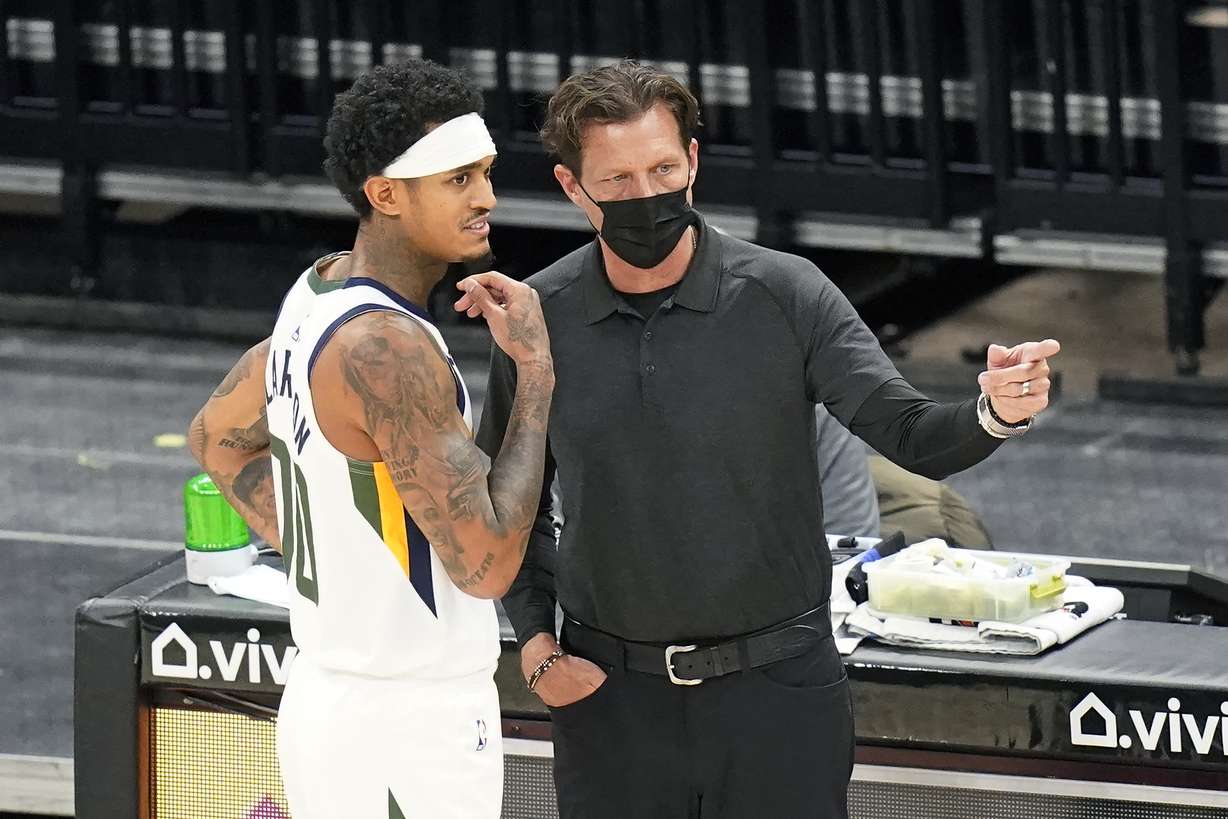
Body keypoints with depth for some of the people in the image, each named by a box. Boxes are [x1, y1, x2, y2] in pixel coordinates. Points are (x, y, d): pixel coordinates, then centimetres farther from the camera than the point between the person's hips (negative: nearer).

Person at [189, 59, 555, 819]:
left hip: (327, 697, 10)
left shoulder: (319, 291, 6)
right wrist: (537, 367, -18)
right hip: (407, 738, -10)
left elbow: (219, 436, 23)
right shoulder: (388, 349, -23)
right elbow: (486, 564, -24)